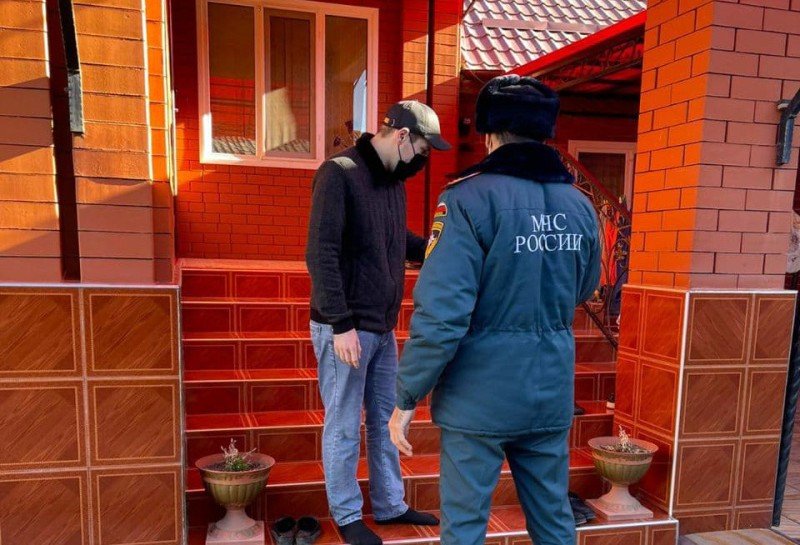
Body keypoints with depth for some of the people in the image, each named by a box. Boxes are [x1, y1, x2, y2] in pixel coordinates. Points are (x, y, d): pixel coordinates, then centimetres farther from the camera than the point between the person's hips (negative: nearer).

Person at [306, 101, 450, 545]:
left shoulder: (393, 180, 10)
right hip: (345, 328, -8)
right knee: (344, 428, 7)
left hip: (383, 327, 8)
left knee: (385, 421, 17)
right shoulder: (339, 174, -14)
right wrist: (341, 324, -22)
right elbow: (321, 255, -19)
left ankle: (390, 506, 34)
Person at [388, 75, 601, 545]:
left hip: (481, 395, -5)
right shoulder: (580, 205, 4)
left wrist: (407, 398, -11)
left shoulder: (470, 198, -15)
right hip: (551, 393, 6)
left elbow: (441, 314, -21)